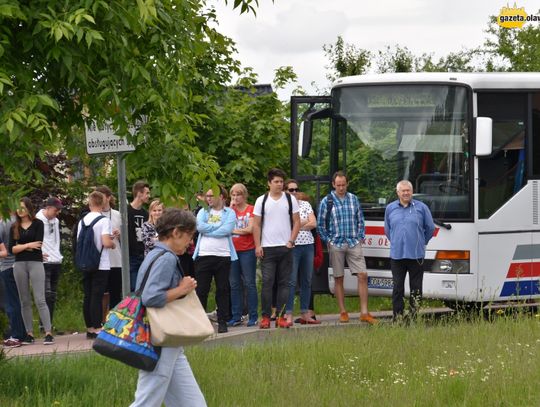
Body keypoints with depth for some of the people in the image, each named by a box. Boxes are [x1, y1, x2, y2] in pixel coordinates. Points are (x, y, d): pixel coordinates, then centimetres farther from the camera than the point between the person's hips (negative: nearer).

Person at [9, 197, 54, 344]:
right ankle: (29, 334, 9)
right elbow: (11, 249, 2)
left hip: (35, 263, -4)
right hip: (19, 265, 4)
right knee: (25, 301, 5)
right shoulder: (14, 227, 11)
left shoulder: (38, 224, 2)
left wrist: (20, 247, 0)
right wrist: (28, 246, -9)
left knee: (40, 300, -11)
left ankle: (48, 333, -13)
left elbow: (38, 244, -7)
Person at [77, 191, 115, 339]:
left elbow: (79, 242, 12)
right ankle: (97, 328, -7)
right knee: (97, 296, -6)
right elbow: (106, 242, -19)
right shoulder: (104, 220, -11)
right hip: (101, 265, -5)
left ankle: (89, 328, 14)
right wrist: (113, 244, 2)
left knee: (87, 297, 9)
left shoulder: (82, 221, 7)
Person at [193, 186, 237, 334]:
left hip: (223, 256, -2)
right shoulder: (203, 212, 13)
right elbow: (200, 226, -7)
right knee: (201, 290, 2)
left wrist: (208, 230, -7)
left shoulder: (229, 213, 5)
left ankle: (222, 321, 8)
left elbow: (227, 230, -12)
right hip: (204, 255, 2)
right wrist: (219, 227, -6)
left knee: (223, 290, 2)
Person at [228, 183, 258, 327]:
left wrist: (233, 230, -4)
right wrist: (231, 208, -4)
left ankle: (253, 316, 0)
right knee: (234, 284, 7)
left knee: (249, 283, -3)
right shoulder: (231, 210, 12)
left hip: (247, 250, -5)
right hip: (233, 250, 5)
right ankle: (236, 316, 11)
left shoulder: (251, 210, -1)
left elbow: (250, 229, -11)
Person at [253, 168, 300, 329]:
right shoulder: (261, 201, 5)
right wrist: (257, 246, -4)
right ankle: (266, 317, -2)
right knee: (267, 283, -5)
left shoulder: (290, 199, 7)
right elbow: (256, 225, 4)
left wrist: (291, 241, -5)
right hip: (267, 248, -1)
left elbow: (297, 222, 7)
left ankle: (281, 316, 5)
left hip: (285, 248, 1)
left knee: (284, 283, 2)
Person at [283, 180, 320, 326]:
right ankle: (288, 315, -9)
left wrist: (297, 225, -4)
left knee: (307, 281, 8)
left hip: (308, 245, 5)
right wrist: (305, 222, -5)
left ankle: (305, 314, 14)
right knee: (291, 282, -9)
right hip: (292, 246, -5)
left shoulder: (305, 204, 13)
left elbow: (313, 223, 3)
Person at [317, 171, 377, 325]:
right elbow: (320, 225, 3)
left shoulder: (354, 199, 9)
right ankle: (343, 312, 9)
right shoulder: (326, 201, 0)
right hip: (336, 245, -2)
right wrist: (328, 241, -3)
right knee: (338, 279, 2)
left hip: (354, 243, 2)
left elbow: (360, 220, 15)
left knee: (362, 275, -7)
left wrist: (360, 237, 5)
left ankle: (364, 312, -5)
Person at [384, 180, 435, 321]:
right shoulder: (390, 208, 9)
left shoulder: (421, 207, 2)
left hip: (416, 255, -1)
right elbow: (387, 230, 22)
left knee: (416, 288, 2)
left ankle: (415, 317, 6)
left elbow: (430, 228, 12)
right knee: (398, 287, 1)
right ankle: (398, 317, 3)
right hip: (396, 255, 1)